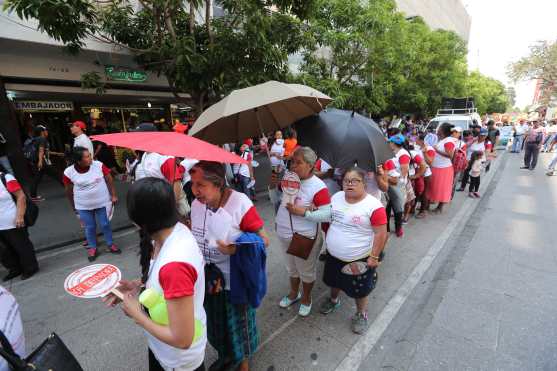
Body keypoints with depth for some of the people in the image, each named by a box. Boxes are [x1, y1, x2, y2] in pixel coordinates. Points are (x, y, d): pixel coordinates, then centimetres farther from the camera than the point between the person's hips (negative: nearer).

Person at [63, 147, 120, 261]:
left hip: (102, 203, 0)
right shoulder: (69, 172, -13)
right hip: (83, 206, 0)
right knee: (90, 227, 13)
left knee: (105, 224, 11)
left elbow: (109, 180, -5)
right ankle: (92, 247, 32)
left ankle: (110, 244, 30)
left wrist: (113, 195, -4)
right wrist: (73, 206, 9)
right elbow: (69, 191, 1)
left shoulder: (99, 165, -16)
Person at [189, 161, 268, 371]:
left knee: (239, 323, 18)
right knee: (216, 322, 26)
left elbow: (263, 240, -19)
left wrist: (236, 249, -31)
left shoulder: (240, 203, -25)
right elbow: (195, 237, 6)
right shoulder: (196, 204, -9)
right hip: (208, 279, 5)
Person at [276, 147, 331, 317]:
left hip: (304, 237, -6)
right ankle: (294, 293, 52)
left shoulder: (318, 187, -22)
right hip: (284, 234, 6)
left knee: (306, 271, 18)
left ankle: (306, 298, 45)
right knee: (291, 268, 27)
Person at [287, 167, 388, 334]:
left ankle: (361, 314, 44)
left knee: (359, 289, 16)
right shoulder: (337, 197, -4)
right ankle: (333, 300, 56)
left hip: (359, 259, -5)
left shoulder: (373, 206, -22)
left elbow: (381, 234, -18)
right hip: (334, 255, 5)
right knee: (334, 281, 27)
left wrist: (374, 257, -16)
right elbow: (326, 216, 7)